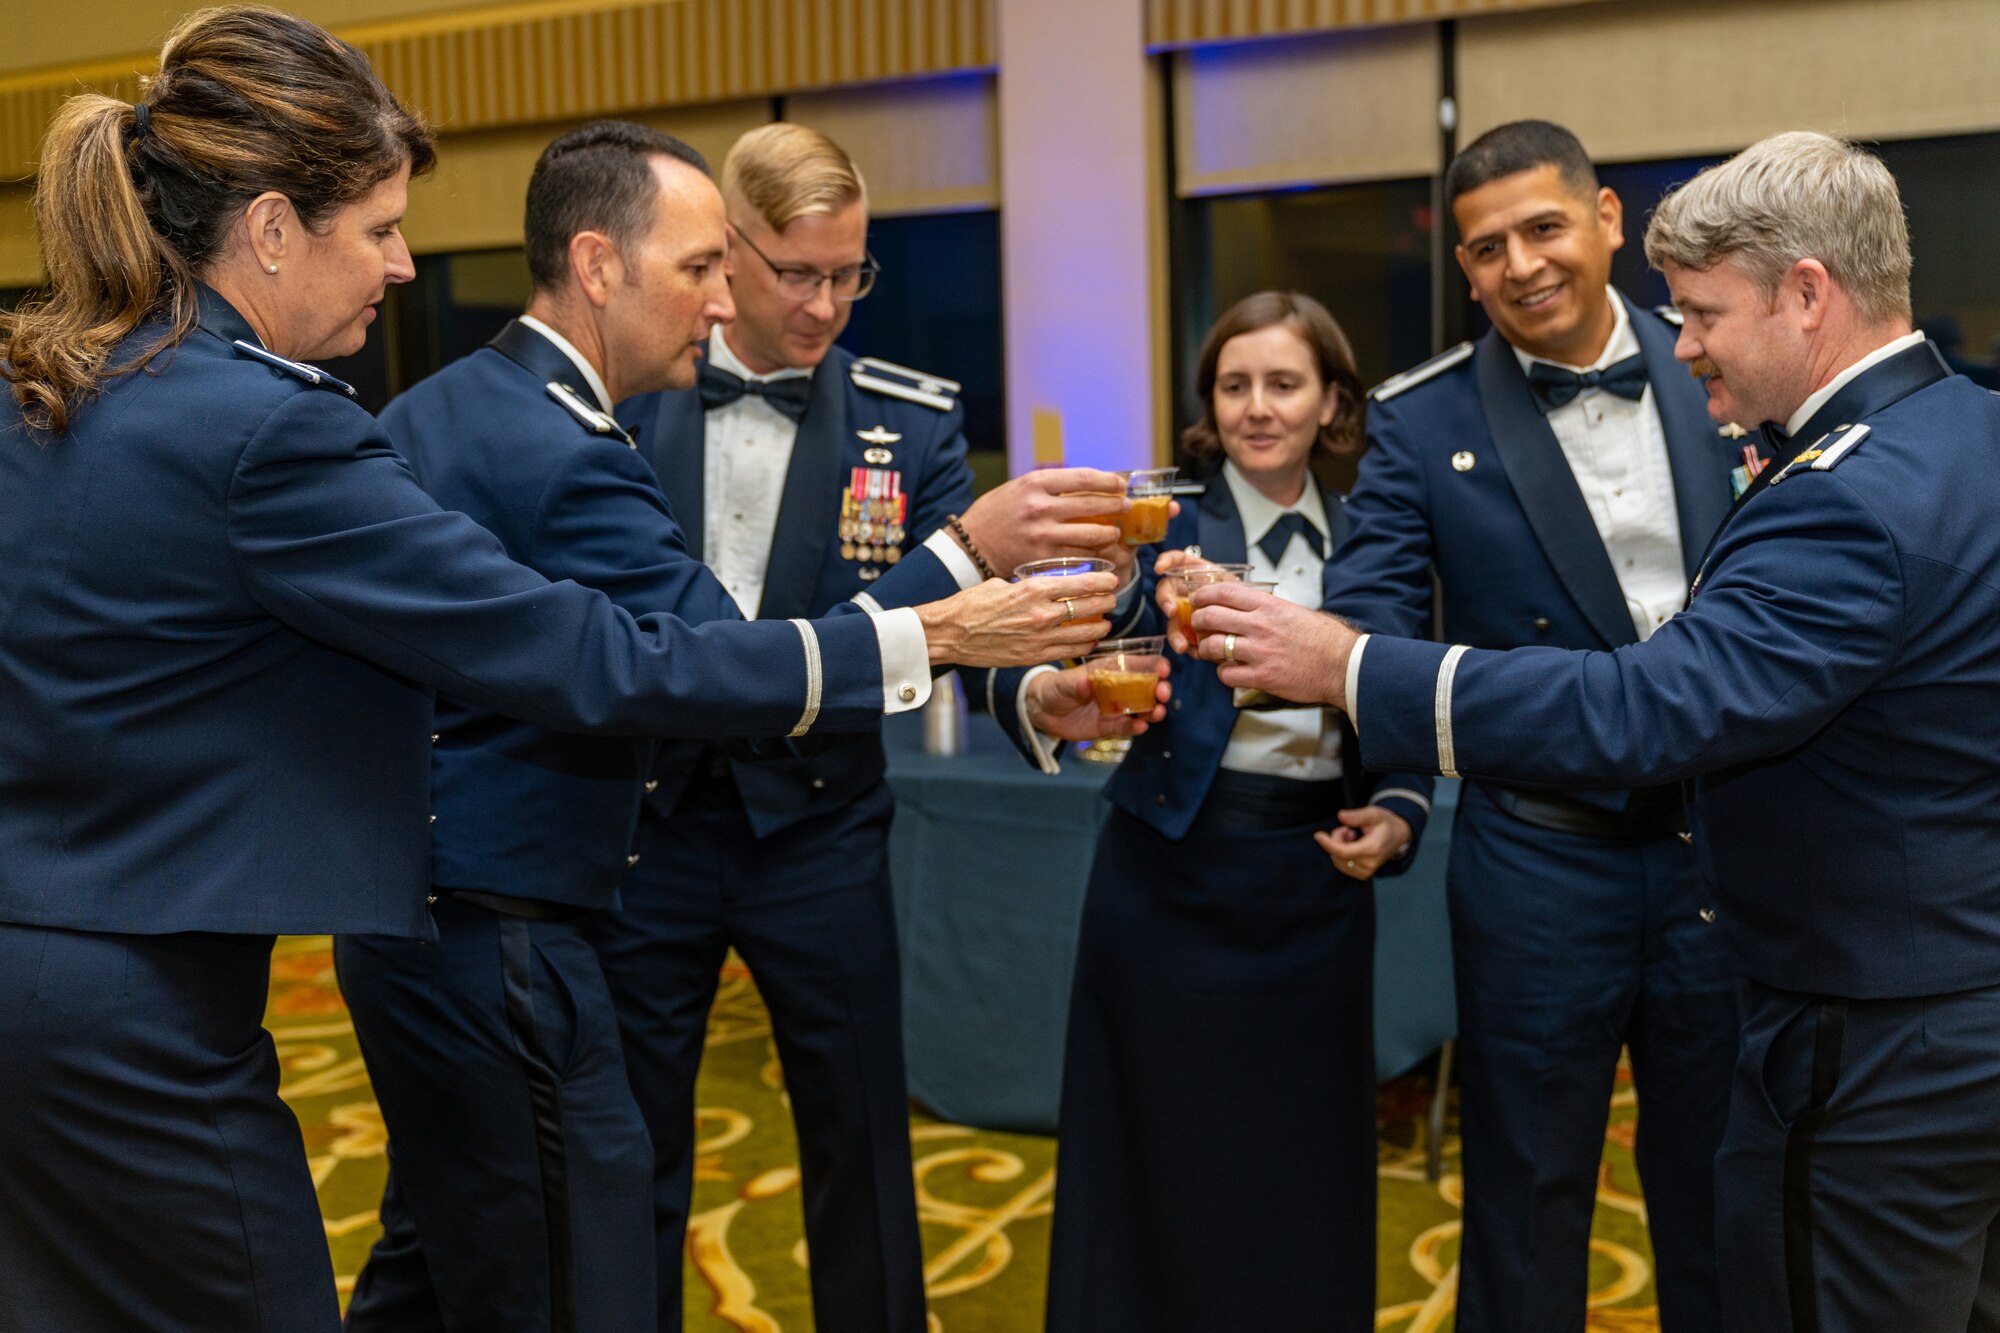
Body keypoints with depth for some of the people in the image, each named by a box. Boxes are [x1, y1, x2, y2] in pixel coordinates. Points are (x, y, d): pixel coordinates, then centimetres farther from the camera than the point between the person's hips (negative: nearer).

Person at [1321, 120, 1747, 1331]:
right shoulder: (1423, 422, -6)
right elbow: (1373, 610, -13)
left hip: (1726, 847, 2)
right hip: (1542, 859, -2)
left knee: (1717, 1180, 18)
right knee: (1529, 1185, 13)